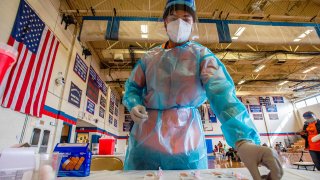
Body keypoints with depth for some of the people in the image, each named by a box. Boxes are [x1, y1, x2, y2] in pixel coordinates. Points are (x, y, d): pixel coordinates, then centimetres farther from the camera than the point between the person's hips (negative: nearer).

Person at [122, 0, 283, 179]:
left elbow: (222, 93, -20)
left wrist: (244, 141, -36)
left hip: (185, 142, -2)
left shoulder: (202, 55, -4)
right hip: (144, 138, 3)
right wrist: (134, 106, -14)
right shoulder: (149, 57, 7)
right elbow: (133, 88, 10)